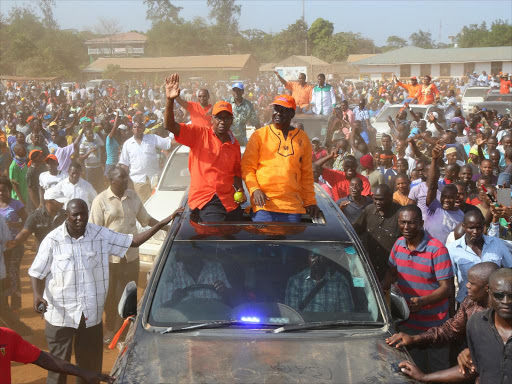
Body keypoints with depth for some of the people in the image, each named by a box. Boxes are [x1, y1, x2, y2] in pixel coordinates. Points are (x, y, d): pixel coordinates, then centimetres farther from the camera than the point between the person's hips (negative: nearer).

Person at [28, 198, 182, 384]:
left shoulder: (101, 235, 0)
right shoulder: (52, 240, -7)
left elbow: (133, 241, 4)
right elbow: (36, 272, -2)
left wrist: (163, 223, -2)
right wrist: (37, 296, -20)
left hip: (92, 315, 3)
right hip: (60, 316, -3)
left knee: (91, 364, 12)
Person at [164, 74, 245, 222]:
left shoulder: (234, 144, 14)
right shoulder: (199, 134, 1)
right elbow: (170, 126, -9)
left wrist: (240, 191, 3)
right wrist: (170, 100, -22)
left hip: (229, 201, 5)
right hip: (203, 198, -5)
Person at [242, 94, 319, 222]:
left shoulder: (302, 138, 13)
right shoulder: (259, 135, 6)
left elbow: (307, 174, 15)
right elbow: (247, 167, 2)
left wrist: (310, 201, 10)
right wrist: (254, 190, -12)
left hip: (293, 207, 2)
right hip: (264, 203, -2)